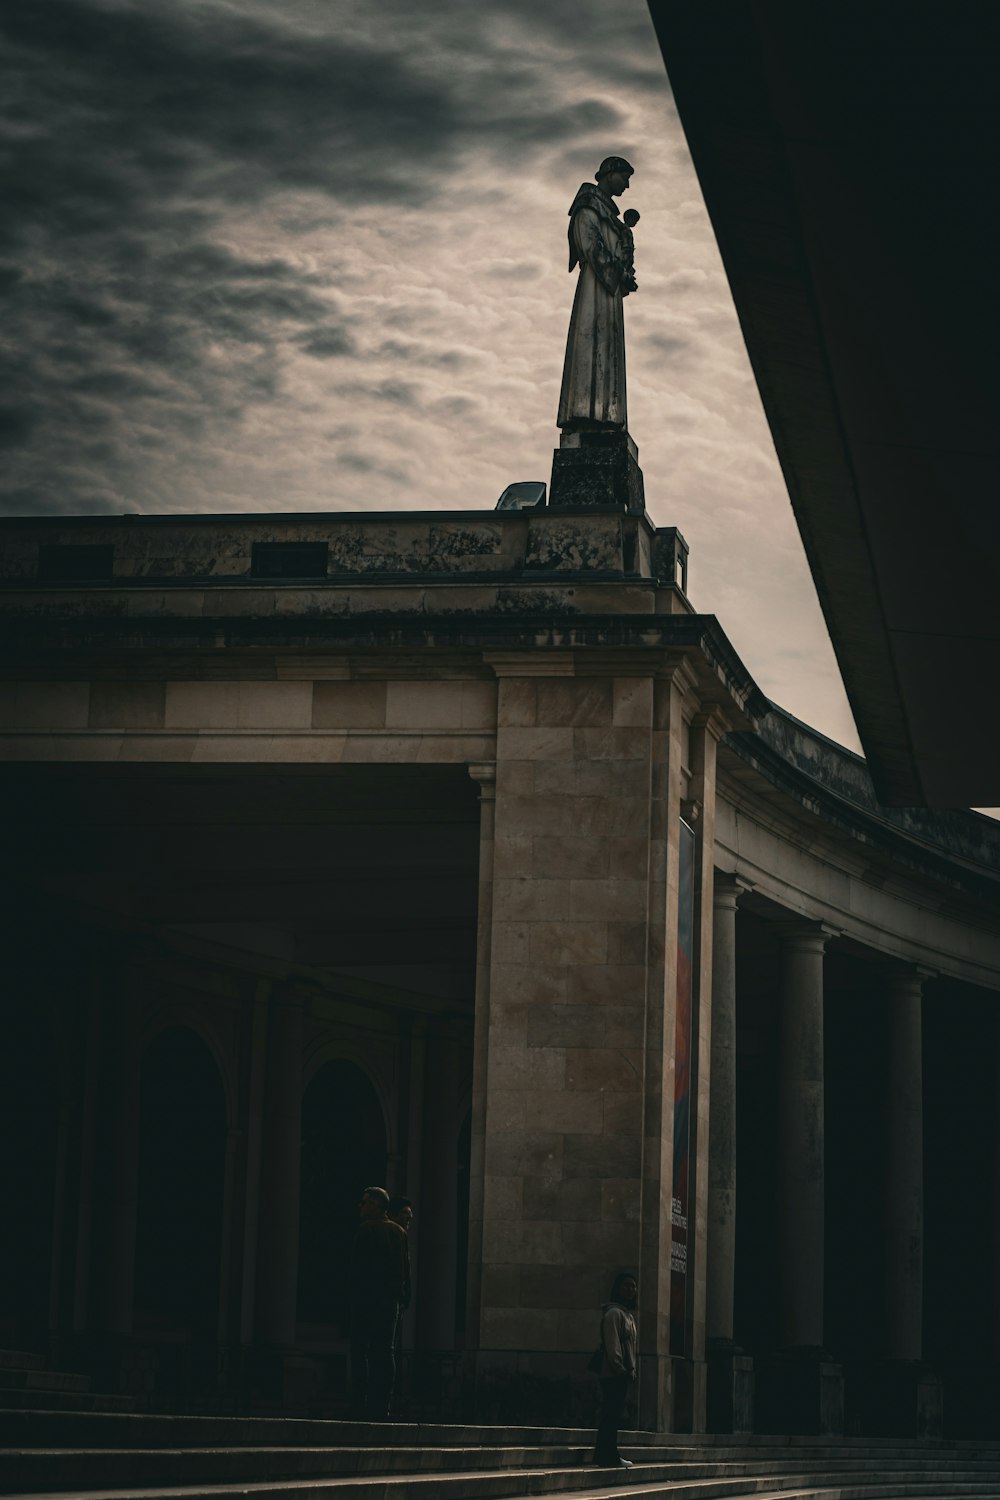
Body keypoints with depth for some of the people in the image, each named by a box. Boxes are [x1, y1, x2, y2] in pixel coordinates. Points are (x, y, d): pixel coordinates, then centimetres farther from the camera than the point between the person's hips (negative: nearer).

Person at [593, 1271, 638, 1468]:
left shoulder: (627, 1314, 21)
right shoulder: (614, 1313, -10)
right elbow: (612, 1346, -17)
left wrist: (631, 1369, 16)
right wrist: (621, 1369, -19)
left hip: (622, 1375, 10)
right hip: (614, 1375, -10)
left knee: (612, 1415, 11)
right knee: (611, 1415, -10)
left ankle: (607, 1456, 14)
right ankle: (608, 1457, -10)